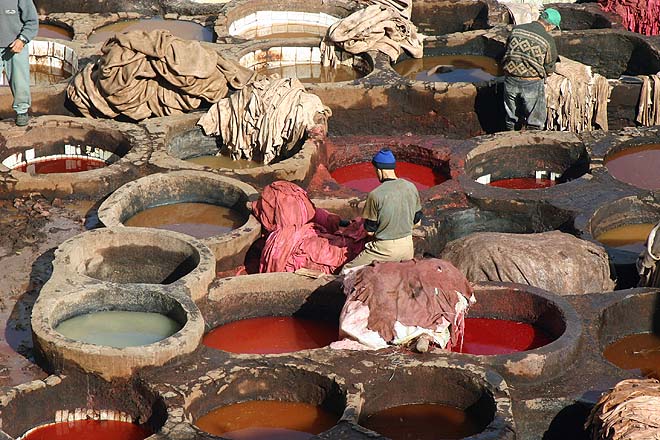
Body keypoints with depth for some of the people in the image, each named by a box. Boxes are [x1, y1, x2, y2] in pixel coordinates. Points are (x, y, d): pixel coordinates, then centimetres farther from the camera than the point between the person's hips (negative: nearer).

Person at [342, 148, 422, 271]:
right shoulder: (411, 187, -2)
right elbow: (417, 220, 10)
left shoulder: (375, 195, -18)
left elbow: (370, 231, -9)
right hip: (407, 247, 5)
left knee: (348, 271, 6)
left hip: (385, 249, -5)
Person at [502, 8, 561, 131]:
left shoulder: (516, 30, 0)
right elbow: (550, 68, -3)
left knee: (512, 119, 20)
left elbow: (506, 53, 10)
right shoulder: (548, 40, -12)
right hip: (532, 84, -4)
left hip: (510, 81, 4)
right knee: (535, 121, 11)